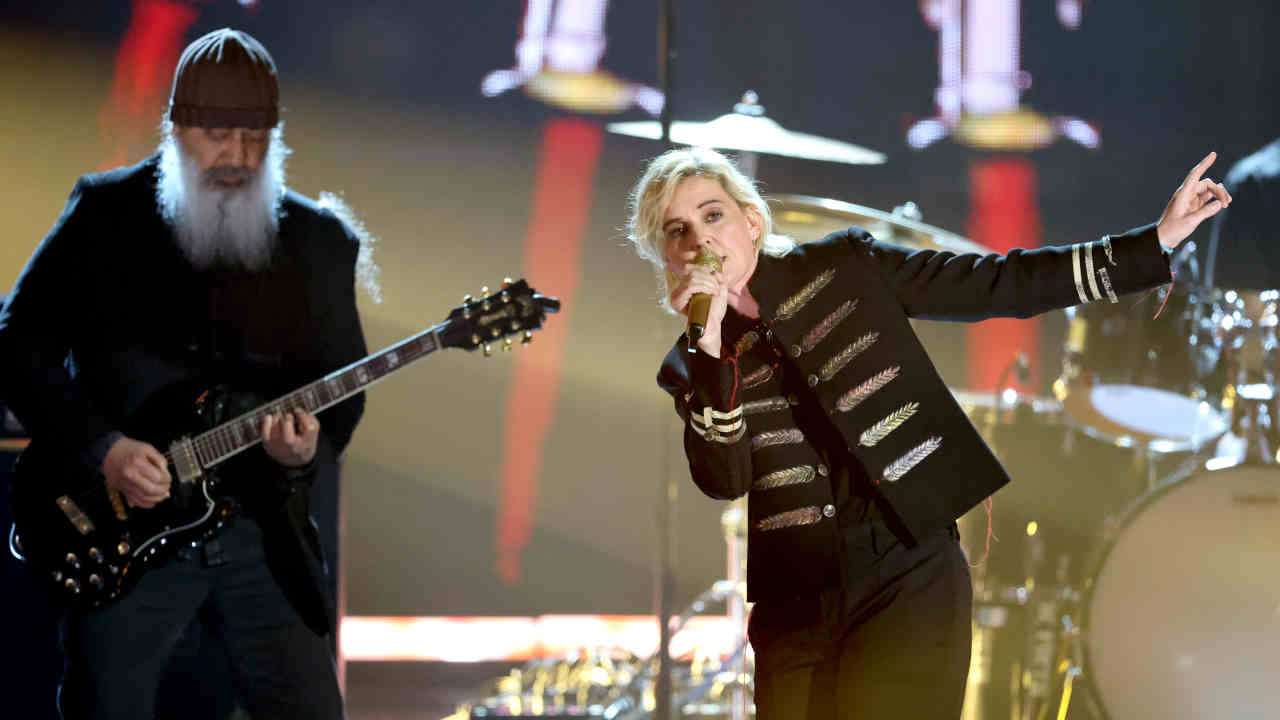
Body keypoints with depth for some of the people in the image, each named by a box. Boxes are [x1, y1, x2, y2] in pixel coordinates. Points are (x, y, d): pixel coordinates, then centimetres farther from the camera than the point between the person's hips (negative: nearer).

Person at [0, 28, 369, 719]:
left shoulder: (318, 241, 6)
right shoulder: (105, 214, 0)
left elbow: (344, 383, 9)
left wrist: (308, 454, -14)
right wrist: (101, 448, -12)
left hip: (261, 532, 2)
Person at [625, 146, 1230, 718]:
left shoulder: (843, 268, 4)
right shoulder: (692, 366, 7)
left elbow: (1001, 286, 5)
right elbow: (723, 480, -8)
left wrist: (1155, 242, 2)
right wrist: (710, 346, -17)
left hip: (908, 577, -2)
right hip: (795, 610, 3)